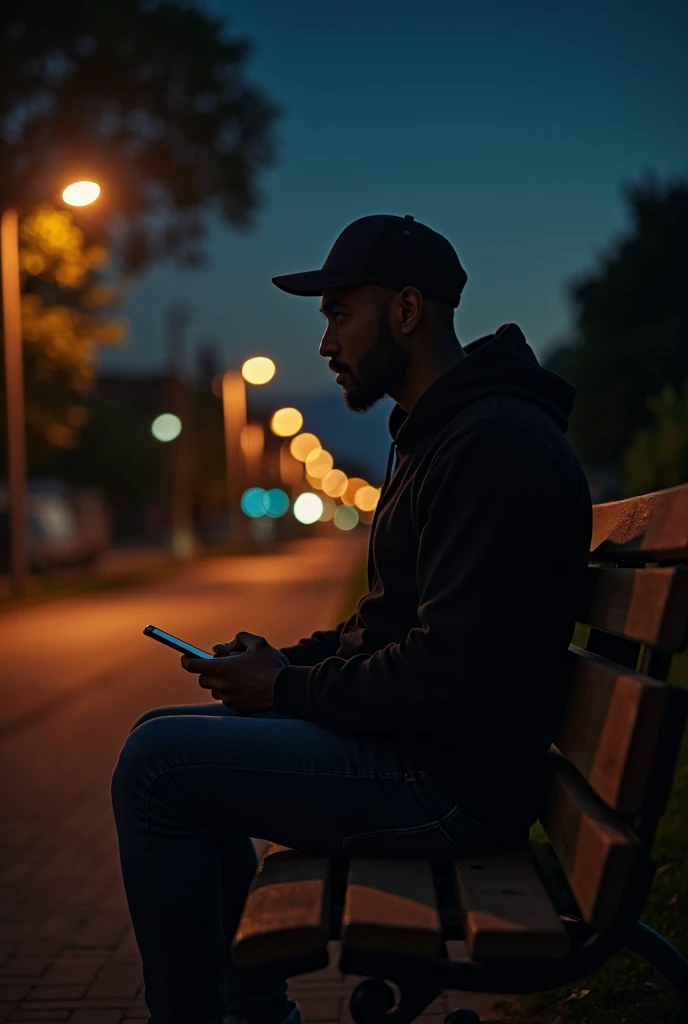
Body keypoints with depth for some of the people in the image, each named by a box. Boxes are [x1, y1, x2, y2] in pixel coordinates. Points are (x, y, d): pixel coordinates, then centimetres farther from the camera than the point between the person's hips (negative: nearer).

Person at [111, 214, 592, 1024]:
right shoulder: (434, 434, 16)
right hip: (417, 744, 11)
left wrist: (289, 690, -13)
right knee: (167, 739, 16)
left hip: (457, 782, -11)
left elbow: (447, 673, -26)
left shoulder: (499, 443, -20)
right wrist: (286, 662, 4)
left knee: (155, 763, -15)